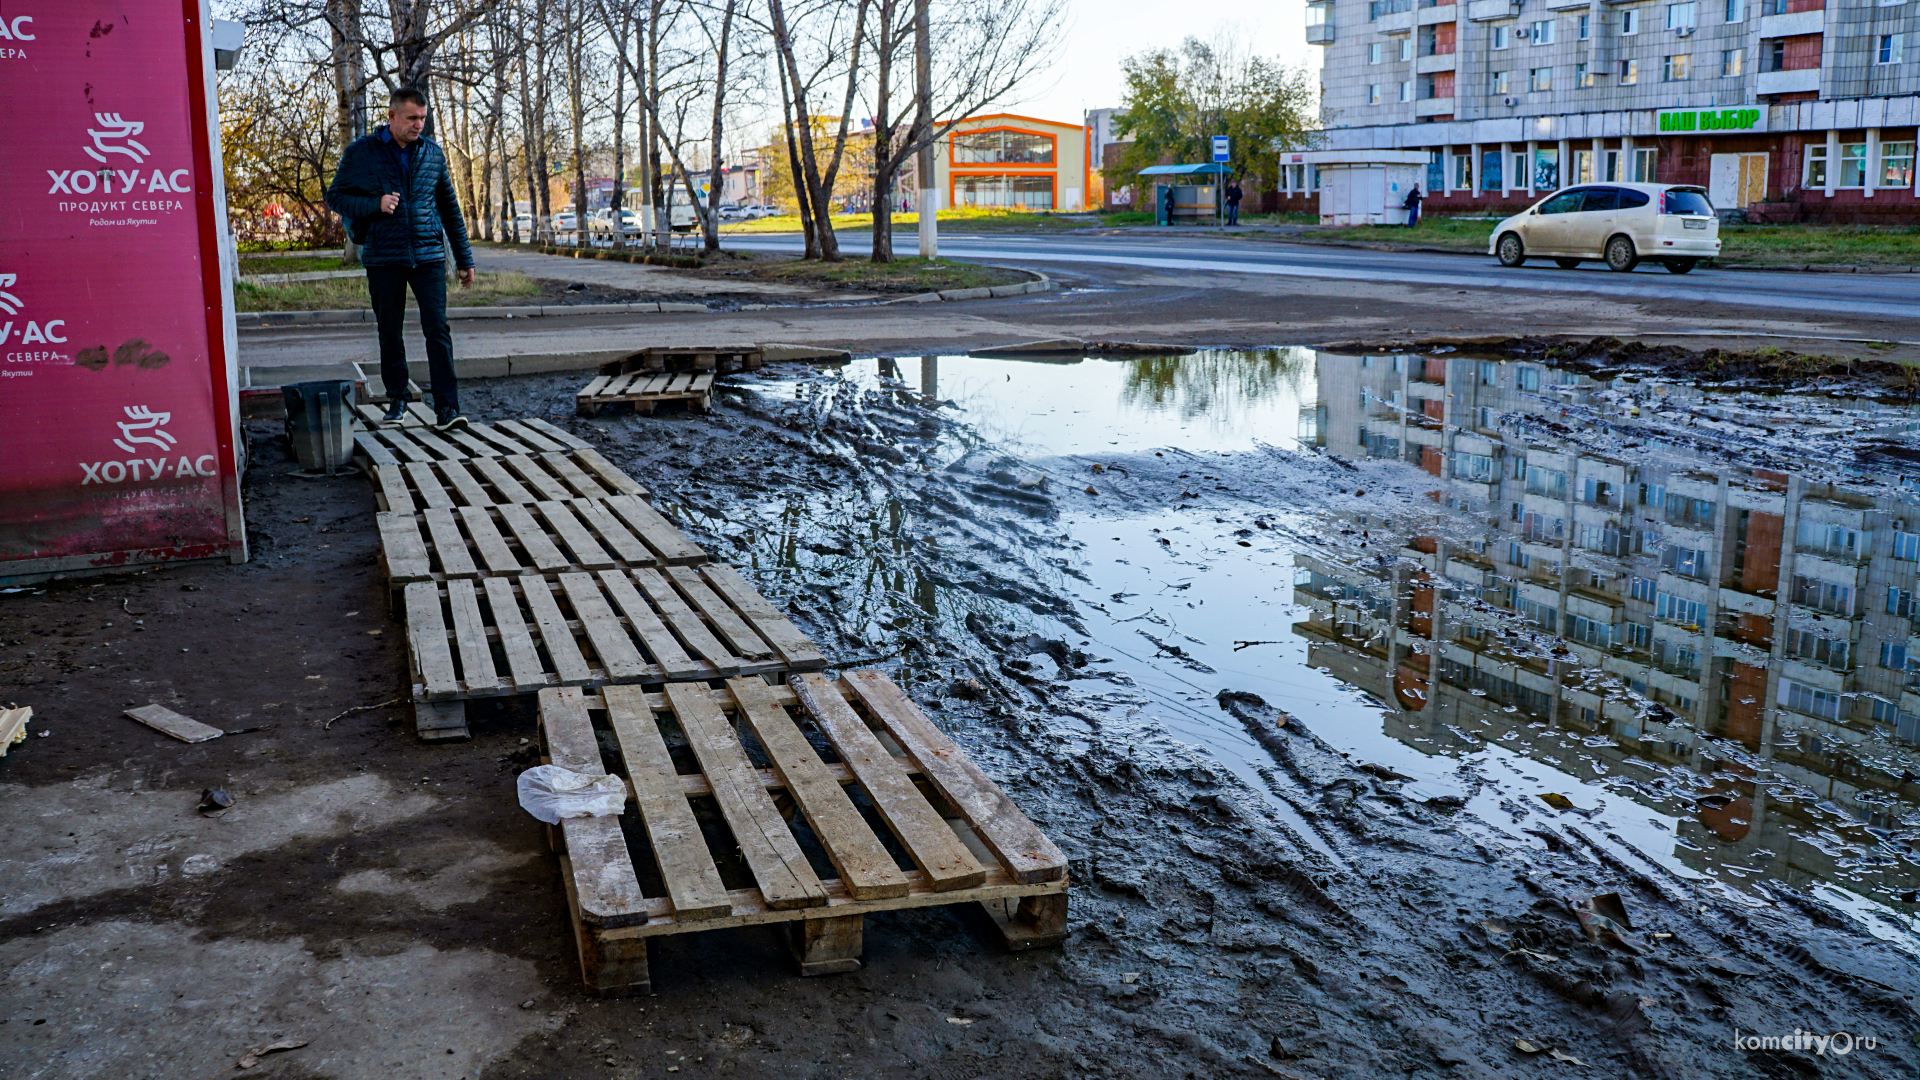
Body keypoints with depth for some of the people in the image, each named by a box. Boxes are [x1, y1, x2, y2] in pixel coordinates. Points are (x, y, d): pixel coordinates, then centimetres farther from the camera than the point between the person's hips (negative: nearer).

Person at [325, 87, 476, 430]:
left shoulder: (433, 153, 8)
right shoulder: (361, 153, 0)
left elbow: (449, 207, 15)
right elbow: (335, 196, 5)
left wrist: (464, 258, 15)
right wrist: (375, 204, -14)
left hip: (428, 256, 1)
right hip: (383, 257, -1)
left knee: (438, 329, -9)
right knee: (390, 332, 8)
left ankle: (447, 408, -10)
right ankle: (397, 399, 24)